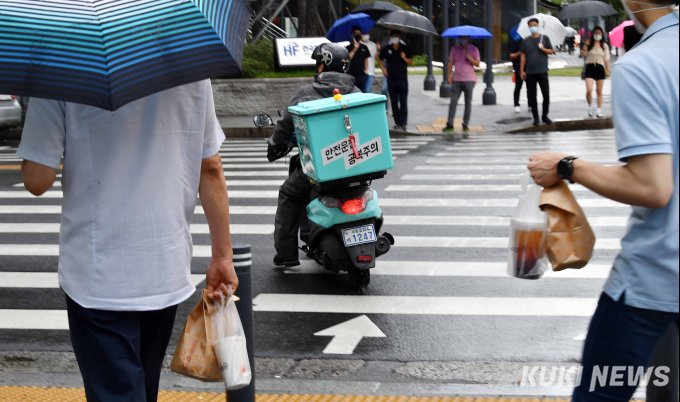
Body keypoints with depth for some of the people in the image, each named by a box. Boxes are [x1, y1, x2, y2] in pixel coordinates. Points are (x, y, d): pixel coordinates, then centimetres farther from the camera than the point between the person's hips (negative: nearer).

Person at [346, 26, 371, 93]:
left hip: (362, 74, 3)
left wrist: (366, 70, 8)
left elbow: (366, 59, 17)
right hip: (352, 74, -3)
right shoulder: (349, 47, 2)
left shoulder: (364, 47, 12)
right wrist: (355, 49, -17)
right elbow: (347, 58, -12)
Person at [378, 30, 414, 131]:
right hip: (391, 79, 2)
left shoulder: (405, 49, 3)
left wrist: (404, 58, -17)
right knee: (394, 101, 6)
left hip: (403, 78, -2)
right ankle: (397, 122, 14)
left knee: (403, 101, -6)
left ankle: (403, 123, -7)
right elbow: (379, 59, 20)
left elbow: (411, 62, 2)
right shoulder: (386, 49, 6)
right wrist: (383, 69, 8)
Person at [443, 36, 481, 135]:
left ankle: (466, 125, 11)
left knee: (468, 103, 2)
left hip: (469, 80, -1)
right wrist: (449, 75, 2)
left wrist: (469, 58, -16)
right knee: (453, 102, -4)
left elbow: (477, 64, 0)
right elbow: (451, 63, 12)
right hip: (457, 80, 1)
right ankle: (450, 124, -2)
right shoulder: (455, 49, 11)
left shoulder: (474, 49, 5)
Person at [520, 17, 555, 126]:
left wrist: (543, 49, -13)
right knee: (532, 96, 1)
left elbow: (551, 51, 7)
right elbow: (523, 56, 6)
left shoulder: (545, 38, 6)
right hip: (529, 73, 0)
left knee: (546, 94, -2)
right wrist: (522, 70, -1)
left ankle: (545, 116, 14)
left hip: (542, 71, 0)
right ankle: (536, 118, 9)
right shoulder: (526, 41, 7)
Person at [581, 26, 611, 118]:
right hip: (590, 67, -2)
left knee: (599, 92, 6)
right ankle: (590, 106, 7)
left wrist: (607, 70, 4)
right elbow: (583, 54, -6)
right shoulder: (589, 45, 6)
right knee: (589, 90, -16)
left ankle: (599, 110, 11)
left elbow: (606, 59, 10)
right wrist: (585, 46, -17)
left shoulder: (605, 46, 10)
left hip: (600, 68, 2)